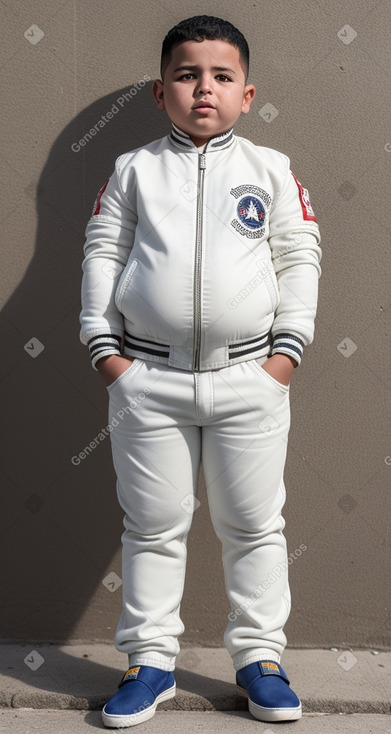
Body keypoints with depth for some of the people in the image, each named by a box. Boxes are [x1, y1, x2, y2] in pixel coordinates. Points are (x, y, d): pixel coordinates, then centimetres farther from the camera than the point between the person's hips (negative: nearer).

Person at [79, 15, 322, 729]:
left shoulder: (271, 170, 6)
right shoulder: (135, 169, 6)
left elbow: (300, 257, 5)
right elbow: (102, 253, 5)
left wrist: (288, 348, -3)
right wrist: (103, 345, -2)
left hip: (250, 377, 0)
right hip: (148, 378, 0)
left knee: (253, 525, 9)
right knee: (153, 526, 8)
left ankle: (259, 657, 23)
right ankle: (151, 659, 22)